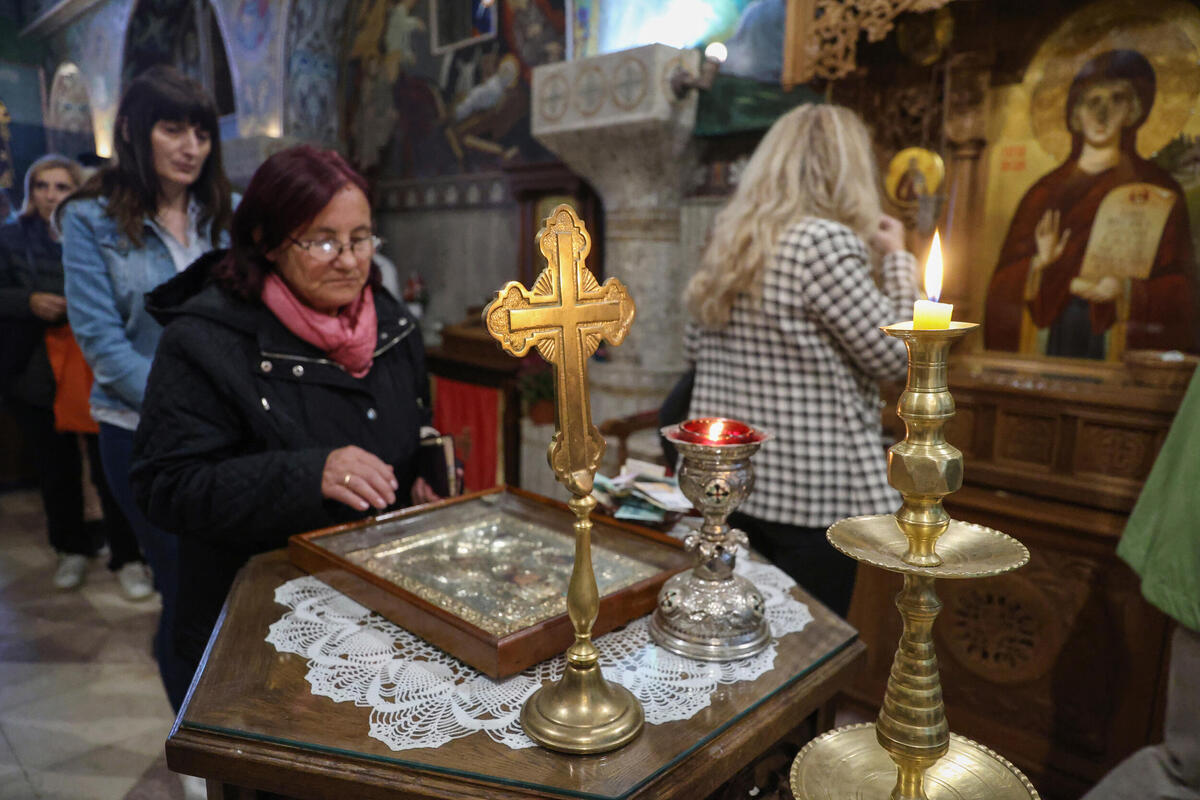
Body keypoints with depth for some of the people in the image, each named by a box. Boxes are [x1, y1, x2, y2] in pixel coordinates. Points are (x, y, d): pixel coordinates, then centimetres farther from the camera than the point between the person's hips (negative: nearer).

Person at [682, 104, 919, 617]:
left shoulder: (730, 241, 7)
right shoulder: (826, 241, -16)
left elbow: (695, 350, 15)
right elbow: (896, 357, -11)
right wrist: (898, 262, 2)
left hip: (729, 481, 8)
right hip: (813, 495, -7)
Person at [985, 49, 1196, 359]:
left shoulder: (1156, 188, 5)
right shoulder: (1046, 191, 10)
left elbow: (1178, 284, 3)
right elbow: (1005, 281, 6)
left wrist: (1126, 290, -14)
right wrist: (1038, 265, -13)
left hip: (1117, 340, -1)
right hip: (1050, 336, 1)